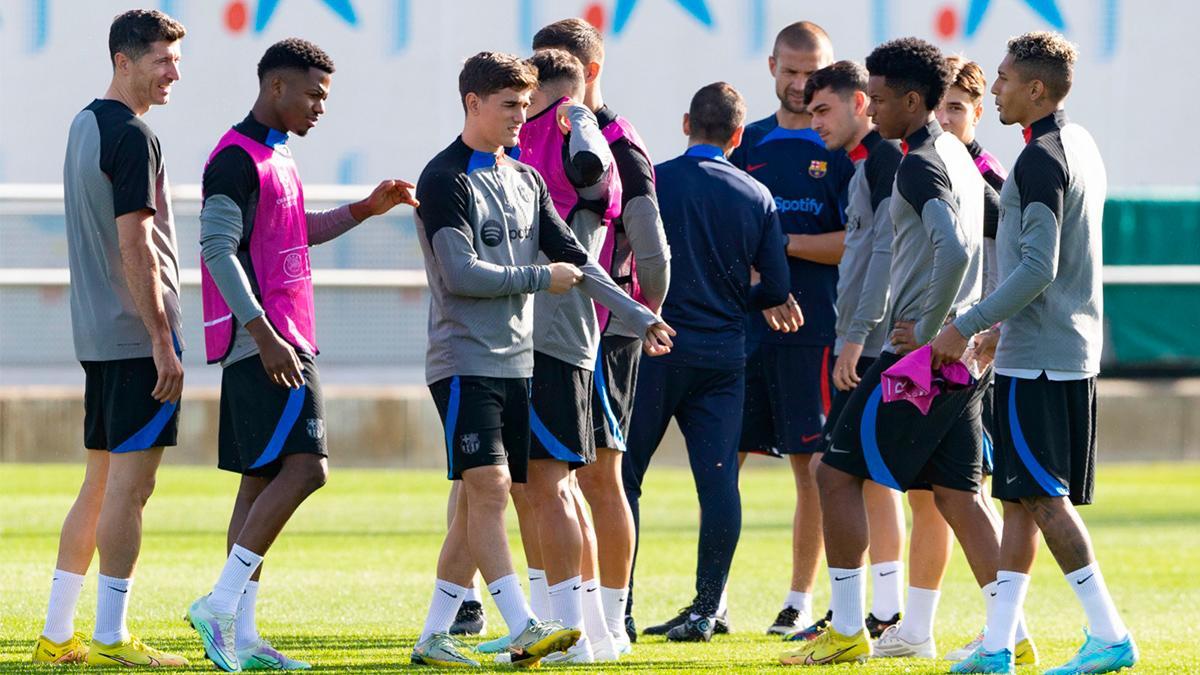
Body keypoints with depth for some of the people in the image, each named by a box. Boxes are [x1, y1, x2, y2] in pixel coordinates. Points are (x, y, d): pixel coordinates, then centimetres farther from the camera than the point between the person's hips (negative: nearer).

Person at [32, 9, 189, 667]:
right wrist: (163, 339, -18)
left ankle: (57, 635, 14)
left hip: (97, 335, 10)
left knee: (101, 482, 13)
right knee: (130, 482, -7)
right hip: (137, 333, -10)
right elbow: (133, 245, -19)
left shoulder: (83, 126, 17)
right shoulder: (132, 137, -13)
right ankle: (110, 638, -7)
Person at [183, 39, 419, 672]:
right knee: (304, 467, -16)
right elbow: (217, 249, -18)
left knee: (262, 480, 7)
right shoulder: (237, 158, -12)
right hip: (261, 341, -10)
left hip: (283, 340, 10)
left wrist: (365, 209, 25)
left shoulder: (276, 155, 19)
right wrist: (264, 333, -23)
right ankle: (220, 604, -16)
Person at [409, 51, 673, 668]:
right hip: (465, 360, -7)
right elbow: (461, 274, -16)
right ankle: (522, 629, -22)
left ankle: (433, 635, 11)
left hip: (516, 360, 7)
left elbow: (574, 258, 16)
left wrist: (639, 317, 9)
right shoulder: (446, 180, -8)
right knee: (486, 487, -15)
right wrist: (540, 278, -7)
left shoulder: (525, 180, 16)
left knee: (481, 500, 6)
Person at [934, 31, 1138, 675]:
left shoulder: (1040, 159, -15)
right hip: (1075, 350, 10)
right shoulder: (1082, 147, 14)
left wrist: (966, 327, -15)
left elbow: (1037, 268, -21)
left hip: (1036, 357, -10)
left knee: (1043, 496, -8)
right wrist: (1003, 323, 26)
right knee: (1022, 499, 10)